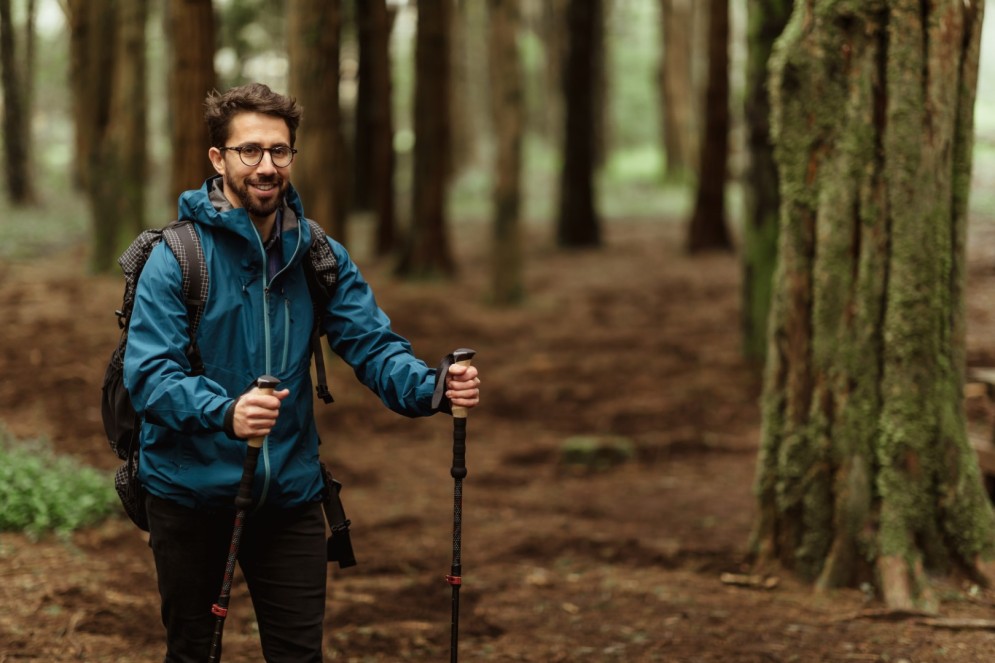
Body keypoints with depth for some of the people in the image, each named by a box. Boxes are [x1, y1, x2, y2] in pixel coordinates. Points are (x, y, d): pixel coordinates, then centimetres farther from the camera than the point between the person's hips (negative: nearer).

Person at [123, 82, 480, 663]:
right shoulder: (177, 257, -12)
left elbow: (373, 345, -3)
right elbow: (150, 373, -22)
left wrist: (432, 387, -25)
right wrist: (225, 413, -41)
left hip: (290, 490, 3)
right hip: (192, 489, -3)